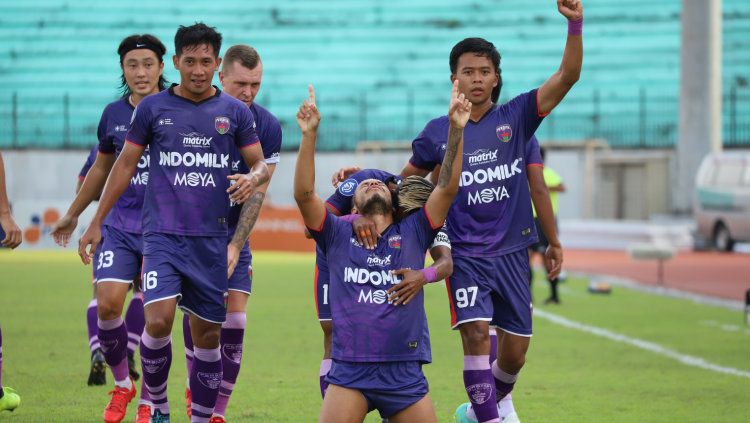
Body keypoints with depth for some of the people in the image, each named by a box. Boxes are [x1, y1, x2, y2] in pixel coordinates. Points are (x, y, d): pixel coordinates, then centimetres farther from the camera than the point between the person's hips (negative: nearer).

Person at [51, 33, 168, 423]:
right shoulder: (113, 115, 6)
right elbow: (100, 170, 21)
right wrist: (72, 215, 30)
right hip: (120, 226, 3)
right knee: (108, 302, -12)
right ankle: (122, 381, 11)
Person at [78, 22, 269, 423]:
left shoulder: (235, 112, 5)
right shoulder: (153, 107, 3)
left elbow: (260, 164, 11)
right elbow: (125, 164, 9)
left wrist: (253, 179, -15)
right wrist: (96, 222, 8)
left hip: (211, 240, 2)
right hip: (162, 235, -2)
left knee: (207, 335, 5)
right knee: (158, 320, -20)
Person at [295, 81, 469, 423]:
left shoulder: (413, 232, 12)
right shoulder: (339, 234, 10)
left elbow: (448, 187, 1)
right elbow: (304, 194, -4)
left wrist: (456, 129, -9)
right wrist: (309, 136, -14)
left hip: (405, 373, 1)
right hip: (349, 371, -1)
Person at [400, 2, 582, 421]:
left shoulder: (516, 118, 1)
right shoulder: (438, 132, 3)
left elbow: (567, 77, -9)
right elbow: (407, 180, 18)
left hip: (512, 250, 1)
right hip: (466, 252, -1)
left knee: (515, 351, 6)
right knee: (477, 334, -20)